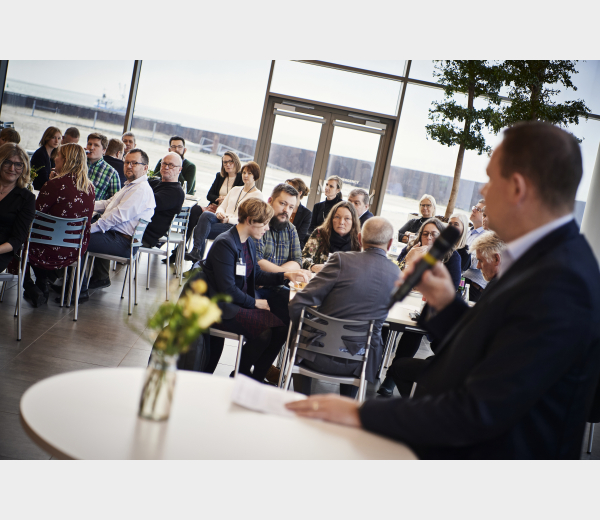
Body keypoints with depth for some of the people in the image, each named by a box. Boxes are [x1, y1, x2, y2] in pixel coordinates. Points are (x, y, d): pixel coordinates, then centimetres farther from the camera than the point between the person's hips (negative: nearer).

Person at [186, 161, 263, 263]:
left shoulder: (258, 195, 4)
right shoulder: (235, 189, 24)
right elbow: (222, 206, 21)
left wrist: (228, 219, -15)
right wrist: (220, 213, -4)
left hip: (236, 227, -5)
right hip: (223, 220, 6)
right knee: (206, 215, -29)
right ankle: (196, 250, -33)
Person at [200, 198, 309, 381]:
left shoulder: (249, 244, 12)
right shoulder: (225, 244, -17)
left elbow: (256, 275, 19)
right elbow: (227, 289, -20)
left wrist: (286, 276, 8)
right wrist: (254, 303, -13)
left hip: (242, 302, 9)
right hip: (222, 308, -9)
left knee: (280, 330, -10)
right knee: (265, 331, -25)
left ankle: (255, 379, 4)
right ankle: (240, 377, -1)